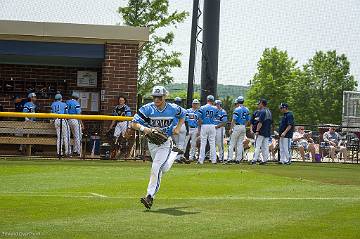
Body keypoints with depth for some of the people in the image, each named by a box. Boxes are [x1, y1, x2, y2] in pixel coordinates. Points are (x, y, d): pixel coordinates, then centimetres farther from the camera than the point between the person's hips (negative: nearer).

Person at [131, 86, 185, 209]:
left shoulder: (173, 109, -8)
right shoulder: (147, 109, -12)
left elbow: (182, 116, 15)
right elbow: (134, 124, -15)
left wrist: (178, 127, -3)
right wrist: (143, 128, -36)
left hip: (165, 142, -3)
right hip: (152, 142, 3)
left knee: (156, 167, -20)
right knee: (162, 169, 19)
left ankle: (150, 196, -20)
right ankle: (173, 155, 54)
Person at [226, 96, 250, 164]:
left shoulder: (237, 109, -12)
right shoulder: (246, 110, 8)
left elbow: (233, 120, -14)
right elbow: (247, 120, 12)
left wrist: (231, 128, -10)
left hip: (237, 126, -6)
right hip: (243, 127, 6)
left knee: (232, 143, -1)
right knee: (240, 143, 9)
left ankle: (230, 158, -4)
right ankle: (238, 159, 8)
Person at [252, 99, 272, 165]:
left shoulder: (262, 111, -12)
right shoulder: (269, 112, 16)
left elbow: (260, 122, -19)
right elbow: (270, 121, 20)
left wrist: (257, 130, -19)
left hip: (261, 132, -8)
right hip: (268, 132, 8)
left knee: (257, 146, -8)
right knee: (265, 146, 7)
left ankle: (255, 159, -11)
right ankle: (265, 159, 4)